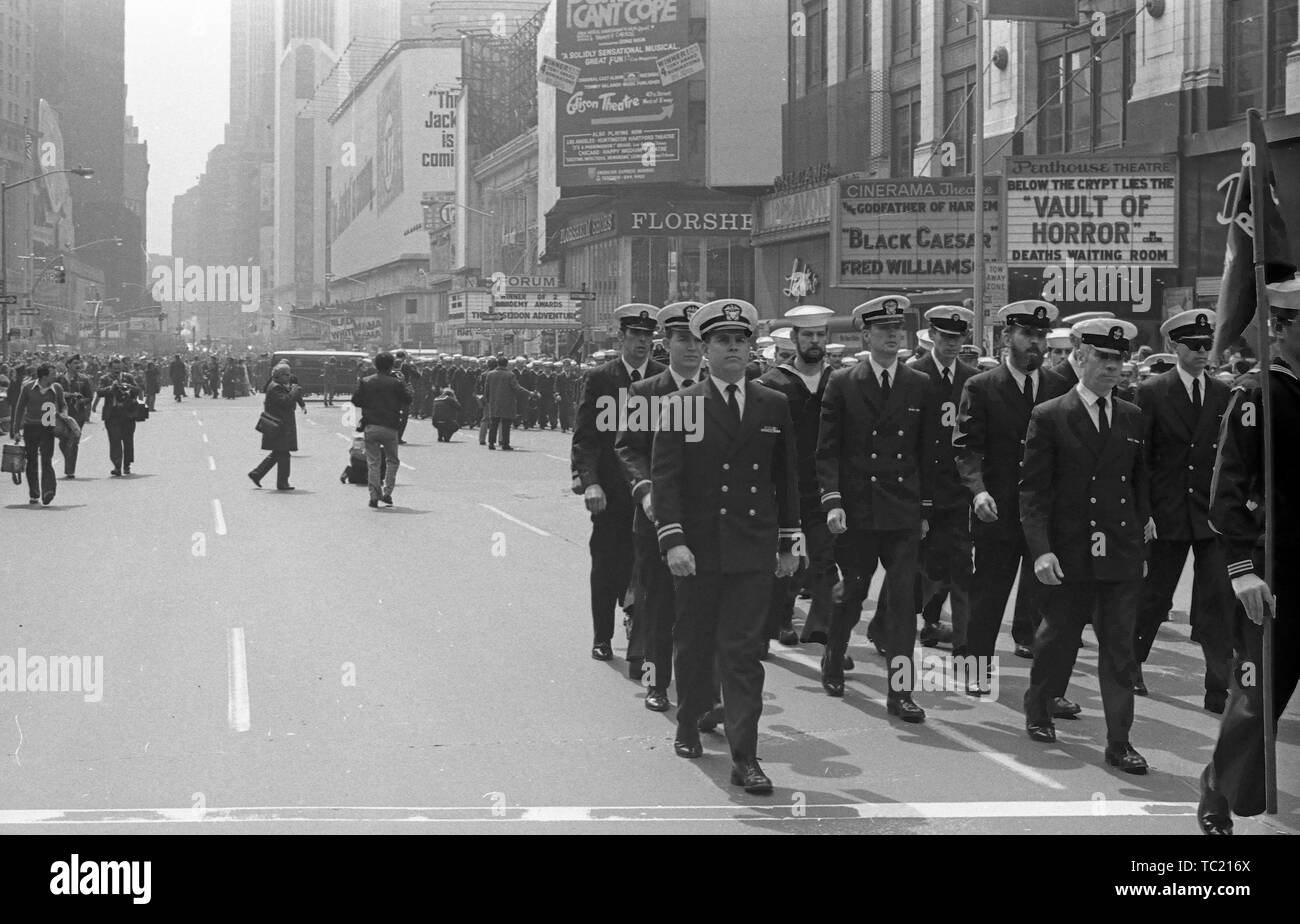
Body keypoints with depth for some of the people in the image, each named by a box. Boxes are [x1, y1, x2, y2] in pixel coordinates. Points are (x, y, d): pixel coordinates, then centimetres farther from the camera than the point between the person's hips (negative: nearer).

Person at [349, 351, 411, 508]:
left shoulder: (365, 382, 0)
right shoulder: (397, 383, -6)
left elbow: (355, 401, 2)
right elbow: (407, 401, -1)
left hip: (370, 427, 1)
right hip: (390, 427, -1)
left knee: (373, 462, 7)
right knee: (392, 461, 15)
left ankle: (374, 496, 3)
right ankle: (387, 493, 5)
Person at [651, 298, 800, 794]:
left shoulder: (774, 406, 7)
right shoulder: (682, 405, -2)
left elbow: (787, 478, 13)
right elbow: (664, 475, -6)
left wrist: (789, 542, 11)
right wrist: (673, 539, -15)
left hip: (753, 548, 1)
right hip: (697, 548, -1)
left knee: (744, 651, -3)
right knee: (694, 643, 11)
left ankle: (744, 757, -5)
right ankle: (689, 725, 34)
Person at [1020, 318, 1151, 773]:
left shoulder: (1133, 418, 9)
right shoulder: (1049, 417, -4)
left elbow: (1140, 484, 15)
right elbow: (1033, 491, -6)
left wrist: (1140, 541, 9)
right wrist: (1041, 550, -15)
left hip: (1122, 556, 3)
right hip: (1068, 556, -3)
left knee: (1119, 649, 1)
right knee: (1058, 637, 11)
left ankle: (1119, 742, 4)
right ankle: (1038, 711, 35)